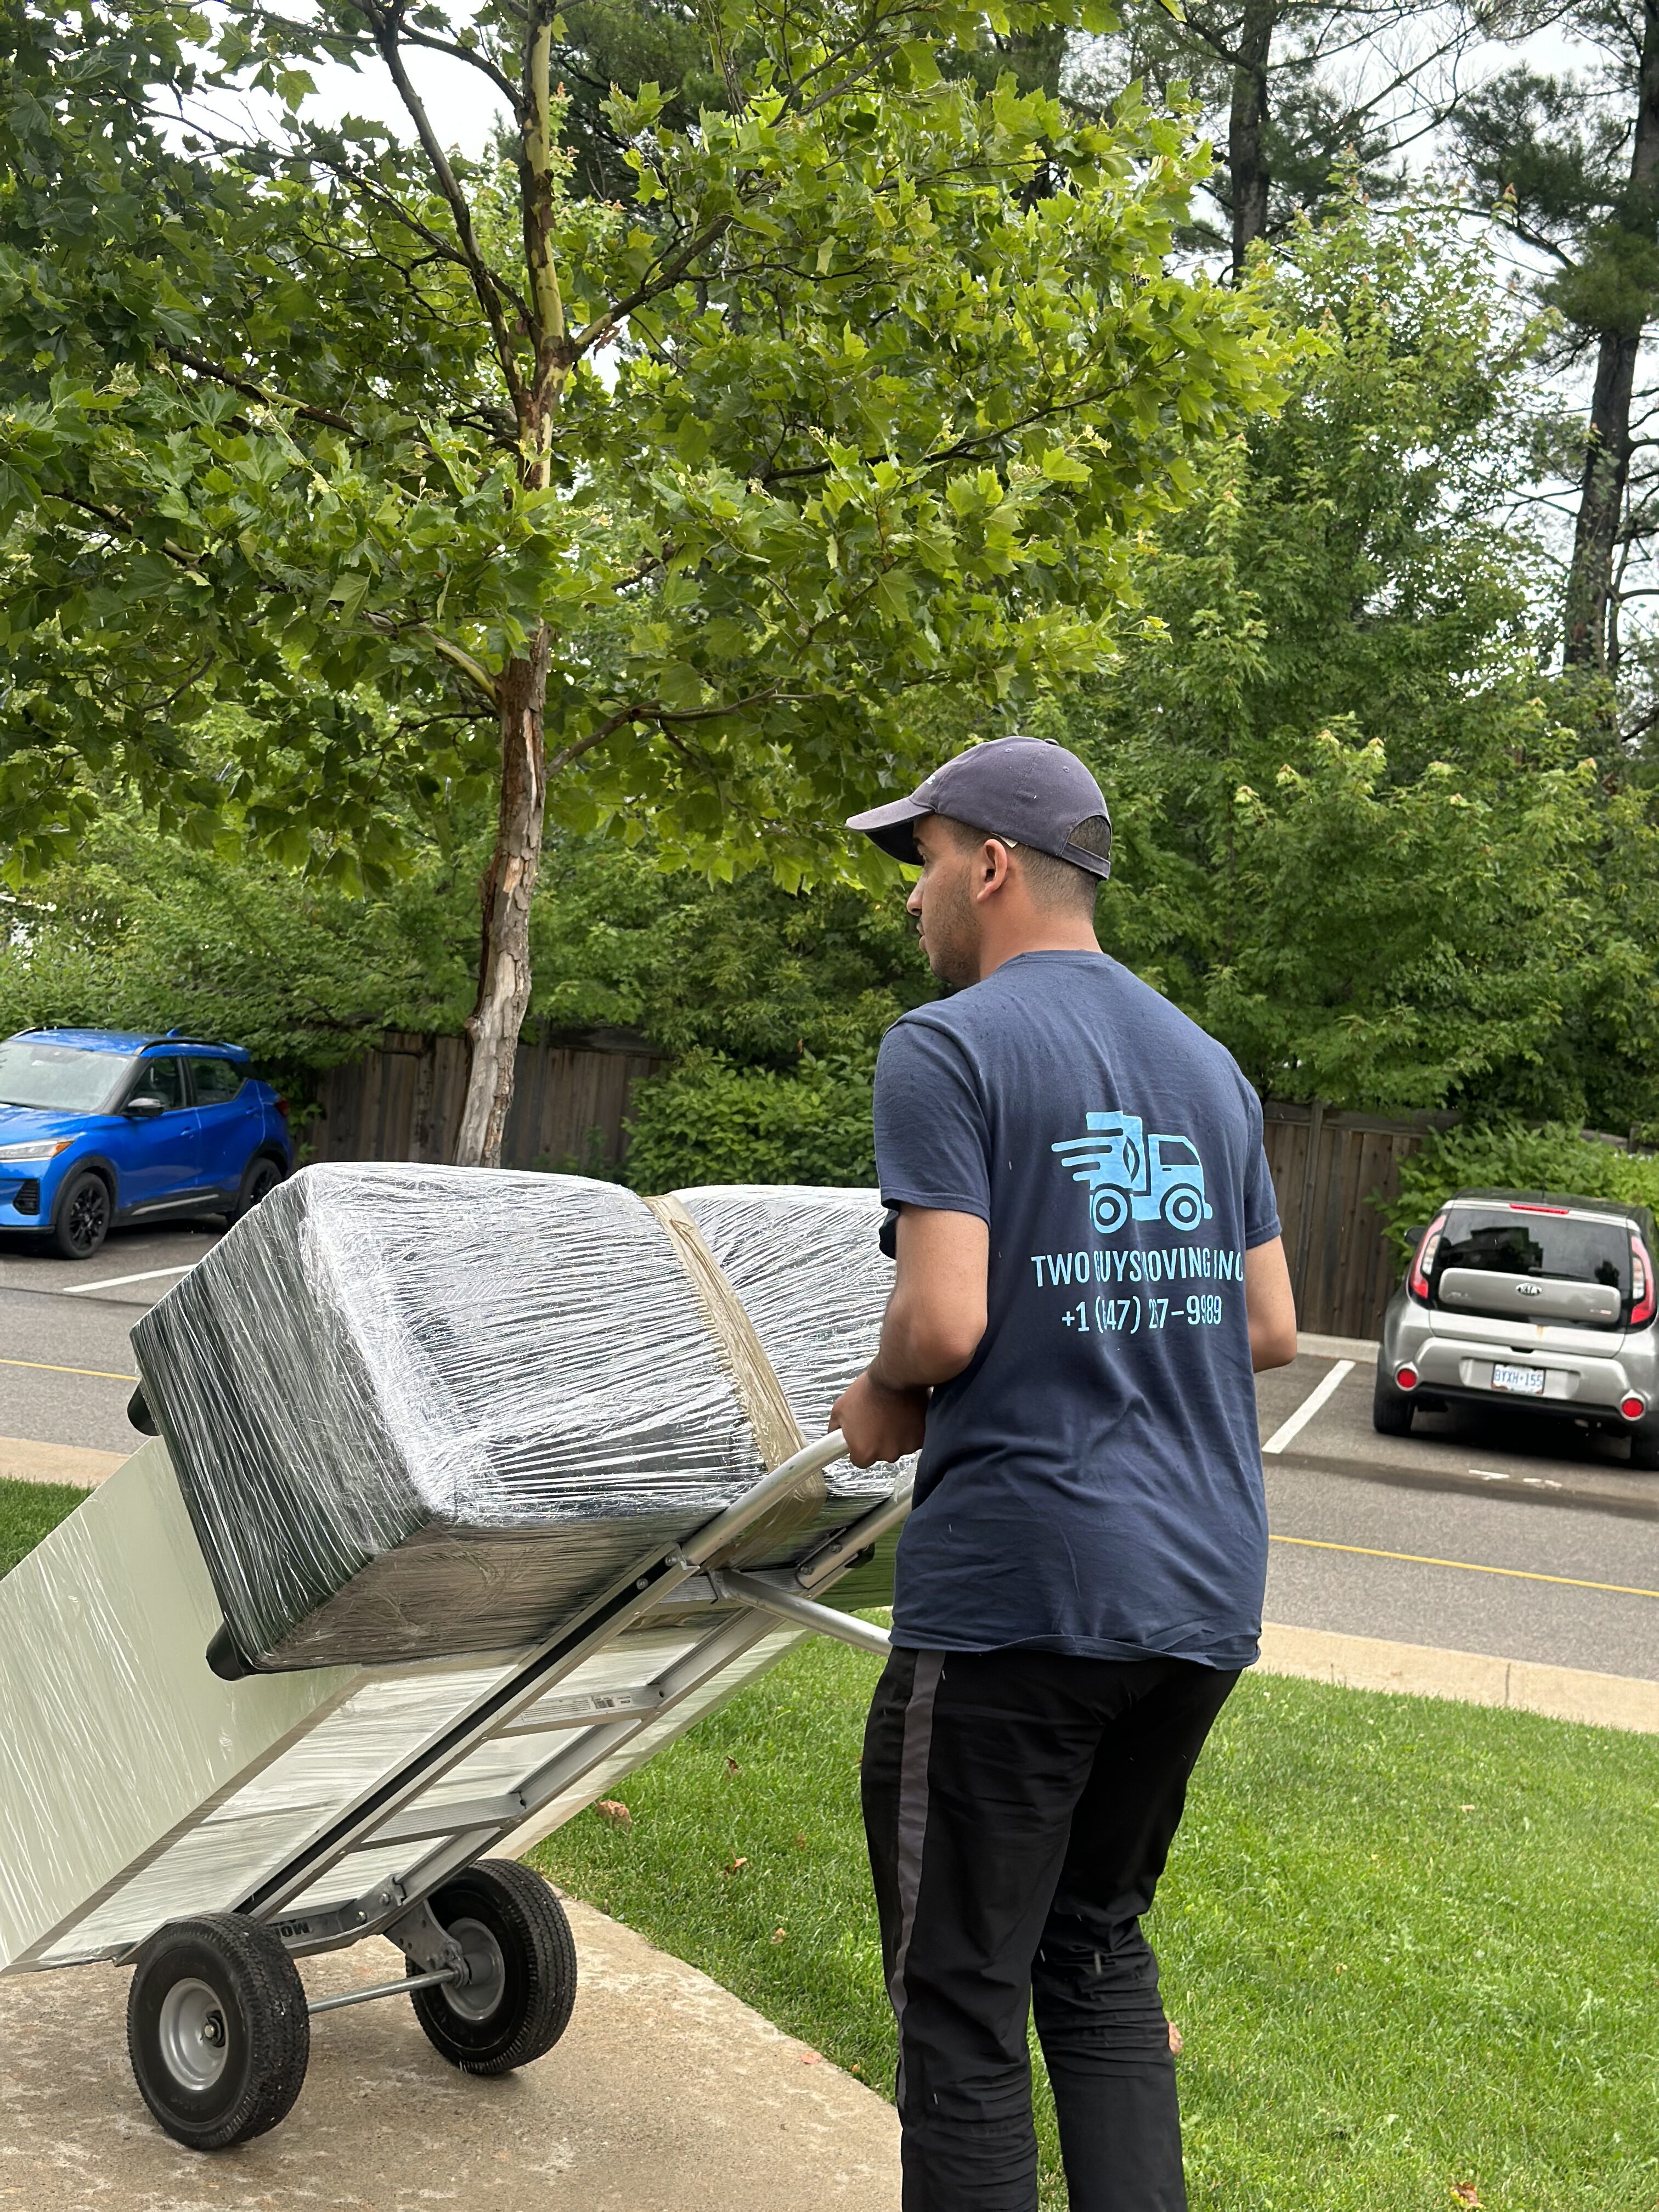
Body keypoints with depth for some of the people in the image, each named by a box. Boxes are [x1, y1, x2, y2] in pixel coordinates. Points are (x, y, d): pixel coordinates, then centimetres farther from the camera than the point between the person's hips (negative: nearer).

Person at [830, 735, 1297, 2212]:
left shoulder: (948, 1048, -8)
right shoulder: (1207, 1066, 12)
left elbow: (944, 1320, -18)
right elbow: (1268, 1328, 13)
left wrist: (887, 1401, 1)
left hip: (1016, 1593, -7)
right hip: (1206, 1590, 7)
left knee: (963, 1997, 5)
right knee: (1100, 1948, 22)